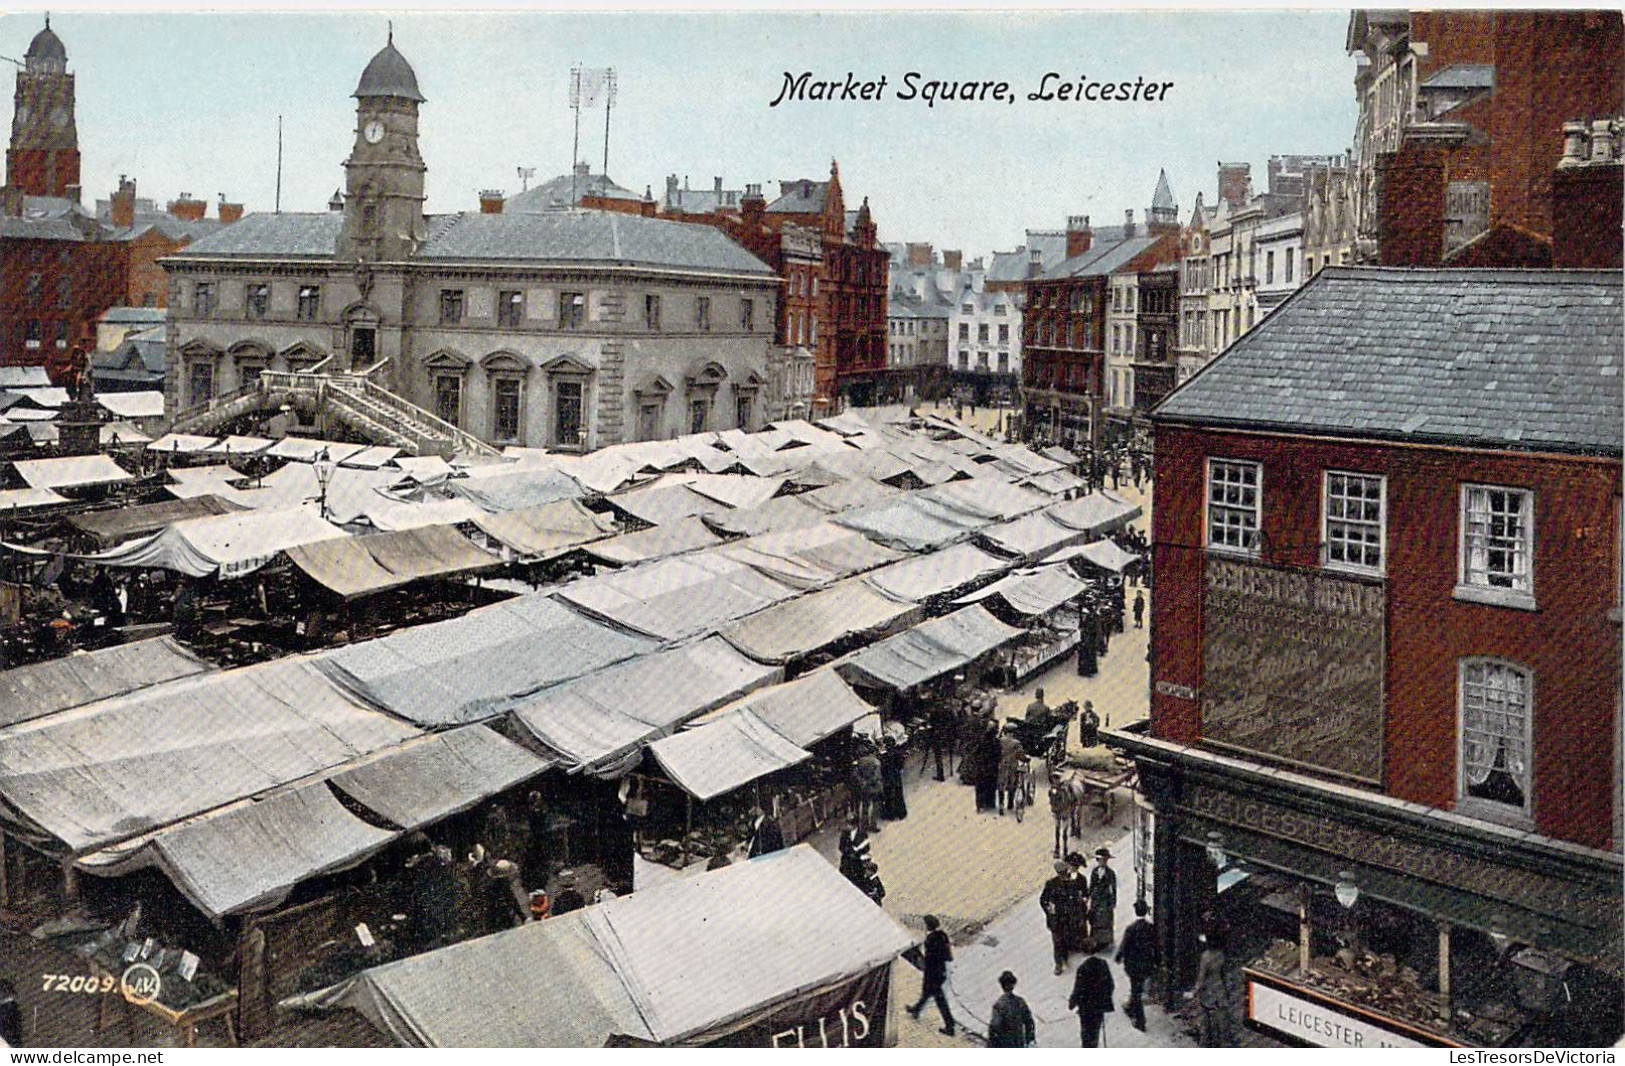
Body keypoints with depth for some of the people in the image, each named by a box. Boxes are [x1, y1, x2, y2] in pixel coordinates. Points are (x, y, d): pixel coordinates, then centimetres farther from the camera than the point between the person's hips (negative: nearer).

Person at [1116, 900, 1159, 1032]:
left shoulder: (1131, 928, -23)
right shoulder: (1152, 928, -10)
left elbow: (1124, 946, -14)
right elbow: (1156, 946, -1)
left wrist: (1119, 957, 5)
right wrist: (1155, 962, 12)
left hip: (1133, 964, -4)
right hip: (1147, 965, 4)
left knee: (1136, 991, 7)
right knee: (1138, 989, 25)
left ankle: (1140, 1021, 10)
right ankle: (1130, 1008, 46)